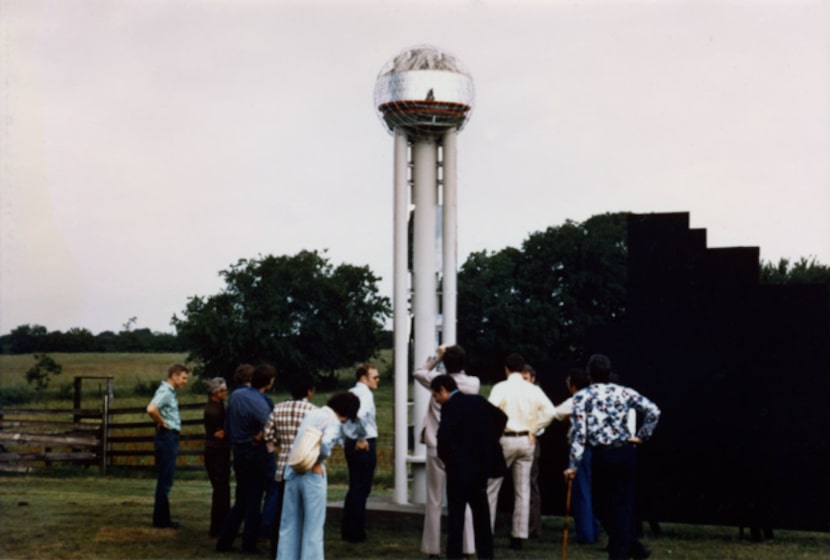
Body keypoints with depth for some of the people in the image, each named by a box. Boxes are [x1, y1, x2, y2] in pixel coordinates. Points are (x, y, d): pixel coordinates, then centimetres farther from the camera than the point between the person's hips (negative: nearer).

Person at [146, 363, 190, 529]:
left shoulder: (169, 391, 14)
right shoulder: (165, 392, -16)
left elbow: (153, 408, 30)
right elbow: (151, 409, -33)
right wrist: (162, 423, -18)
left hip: (170, 437, 10)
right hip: (167, 436, -10)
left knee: (166, 479, 13)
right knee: (165, 480, -5)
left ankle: (162, 518, 19)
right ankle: (161, 520, 0)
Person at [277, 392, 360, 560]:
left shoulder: (311, 413, 14)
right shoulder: (333, 421, -8)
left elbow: (295, 443, 14)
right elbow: (325, 443, -25)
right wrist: (318, 462, -9)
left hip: (292, 471, 7)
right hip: (312, 475, -7)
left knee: (290, 524, 13)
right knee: (313, 525, 4)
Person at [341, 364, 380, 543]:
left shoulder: (350, 393, 13)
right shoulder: (365, 394, -14)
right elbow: (360, 415, -33)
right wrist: (362, 438, -21)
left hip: (351, 444, 9)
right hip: (365, 445, -9)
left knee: (354, 488, 17)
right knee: (361, 489, 0)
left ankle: (347, 531, 23)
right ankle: (355, 533, 6)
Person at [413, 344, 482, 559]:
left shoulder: (437, 380, -5)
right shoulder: (474, 383, 0)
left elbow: (418, 372, 15)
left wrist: (436, 357, 17)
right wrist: (456, 358, 18)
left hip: (437, 448, -1)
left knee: (434, 501, 5)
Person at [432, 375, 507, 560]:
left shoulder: (450, 406, -14)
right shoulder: (478, 400, 9)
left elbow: (444, 435, -27)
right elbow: (501, 417, 15)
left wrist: (445, 458, -9)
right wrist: (488, 443, 15)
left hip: (460, 468, -7)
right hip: (481, 464, 7)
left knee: (456, 516, 0)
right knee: (481, 515, 15)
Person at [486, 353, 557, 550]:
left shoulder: (501, 387, -9)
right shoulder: (534, 390, 2)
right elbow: (550, 411, -7)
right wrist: (533, 430, 1)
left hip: (505, 439, -3)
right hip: (526, 441, 4)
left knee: (491, 488, 7)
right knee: (522, 491, 9)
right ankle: (518, 537, 9)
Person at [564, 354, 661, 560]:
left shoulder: (582, 396, -2)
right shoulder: (624, 392, 6)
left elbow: (579, 433, -8)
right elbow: (653, 410, -3)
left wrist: (573, 465, -7)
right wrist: (641, 436, 6)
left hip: (602, 455, -3)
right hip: (626, 453, 3)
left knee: (603, 504, 13)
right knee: (623, 504, 11)